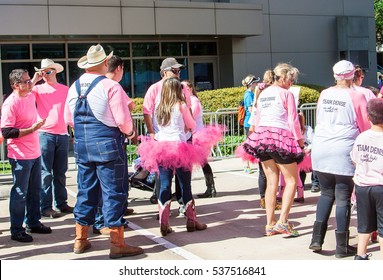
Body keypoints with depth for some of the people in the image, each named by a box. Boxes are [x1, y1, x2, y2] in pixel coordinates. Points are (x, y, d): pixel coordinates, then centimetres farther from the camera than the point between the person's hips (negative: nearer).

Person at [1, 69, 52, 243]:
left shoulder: (31, 97, 6)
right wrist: (31, 129, -23)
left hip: (35, 153, 8)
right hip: (20, 156, -8)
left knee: (35, 191, 17)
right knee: (20, 193, 0)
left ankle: (33, 223, 31)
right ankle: (16, 231, 11)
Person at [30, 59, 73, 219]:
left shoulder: (65, 90, 11)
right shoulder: (39, 89, 4)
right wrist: (34, 80, -11)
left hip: (62, 135, 3)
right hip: (45, 134, -3)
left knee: (60, 172, 10)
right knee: (46, 173, -3)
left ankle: (61, 203, 19)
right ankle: (45, 207, 1)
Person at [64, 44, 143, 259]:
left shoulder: (74, 87, 7)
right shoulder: (110, 86, -12)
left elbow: (69, 119, 13)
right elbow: (122, 120, -13)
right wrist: (130, 132, 6)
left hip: (82, 144, 6)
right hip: (107, 144, -6)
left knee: (86, 190, 16)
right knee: (113, 192, 0)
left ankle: (81, 239, 24)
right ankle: (117, 244, 4)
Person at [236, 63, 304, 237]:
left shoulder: (263, 94, 16)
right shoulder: (286, 94, -4)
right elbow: (293, 121, -6)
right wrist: (300, 140, 4)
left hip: (262, 136, 7)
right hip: (281, 137, -7)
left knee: (271, 182, 10)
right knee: (291, 180, 3)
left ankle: (270, 225, 11)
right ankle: (282, 221, -6)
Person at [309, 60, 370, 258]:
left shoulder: (324, 94, 8)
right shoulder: (356, 96, -6)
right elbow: (365, 126, -1)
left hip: (320, 150, 4)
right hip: (343, 151, -4)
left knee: (326, 192, 18)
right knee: (343, 198, 5)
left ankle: (317, 238, 12)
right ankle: (342, 246, 13)